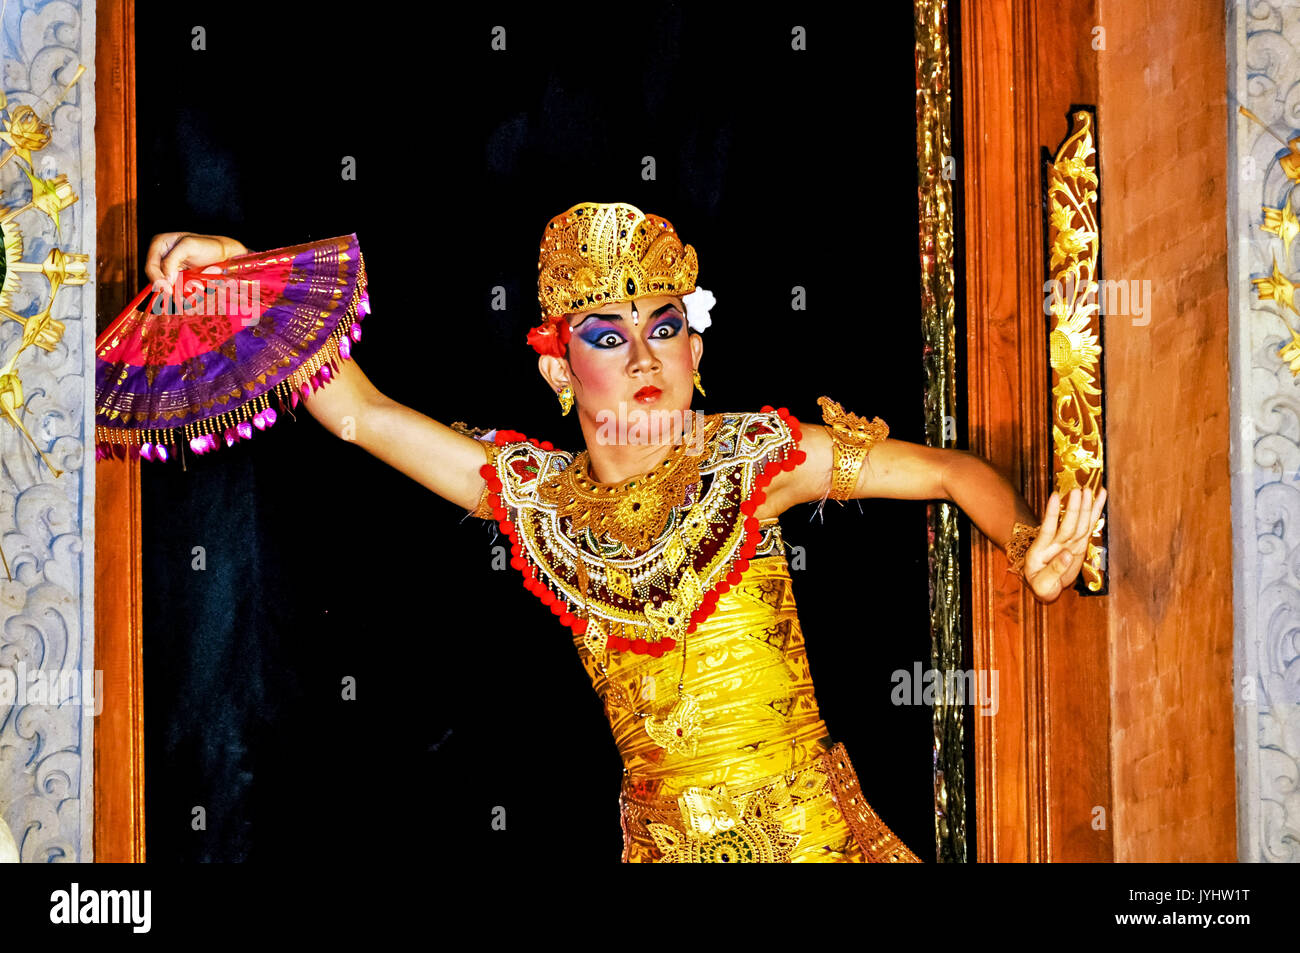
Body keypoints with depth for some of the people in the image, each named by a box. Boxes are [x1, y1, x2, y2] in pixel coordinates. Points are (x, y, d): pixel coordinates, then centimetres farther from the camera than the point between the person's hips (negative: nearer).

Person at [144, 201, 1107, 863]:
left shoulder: (751, 456, -6)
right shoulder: (536, 494, 1)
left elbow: (954, 471, -2)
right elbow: (359, 409, 1)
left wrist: (1027, 543, -22)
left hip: (808, 826, -2)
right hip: (660, 839, 2)